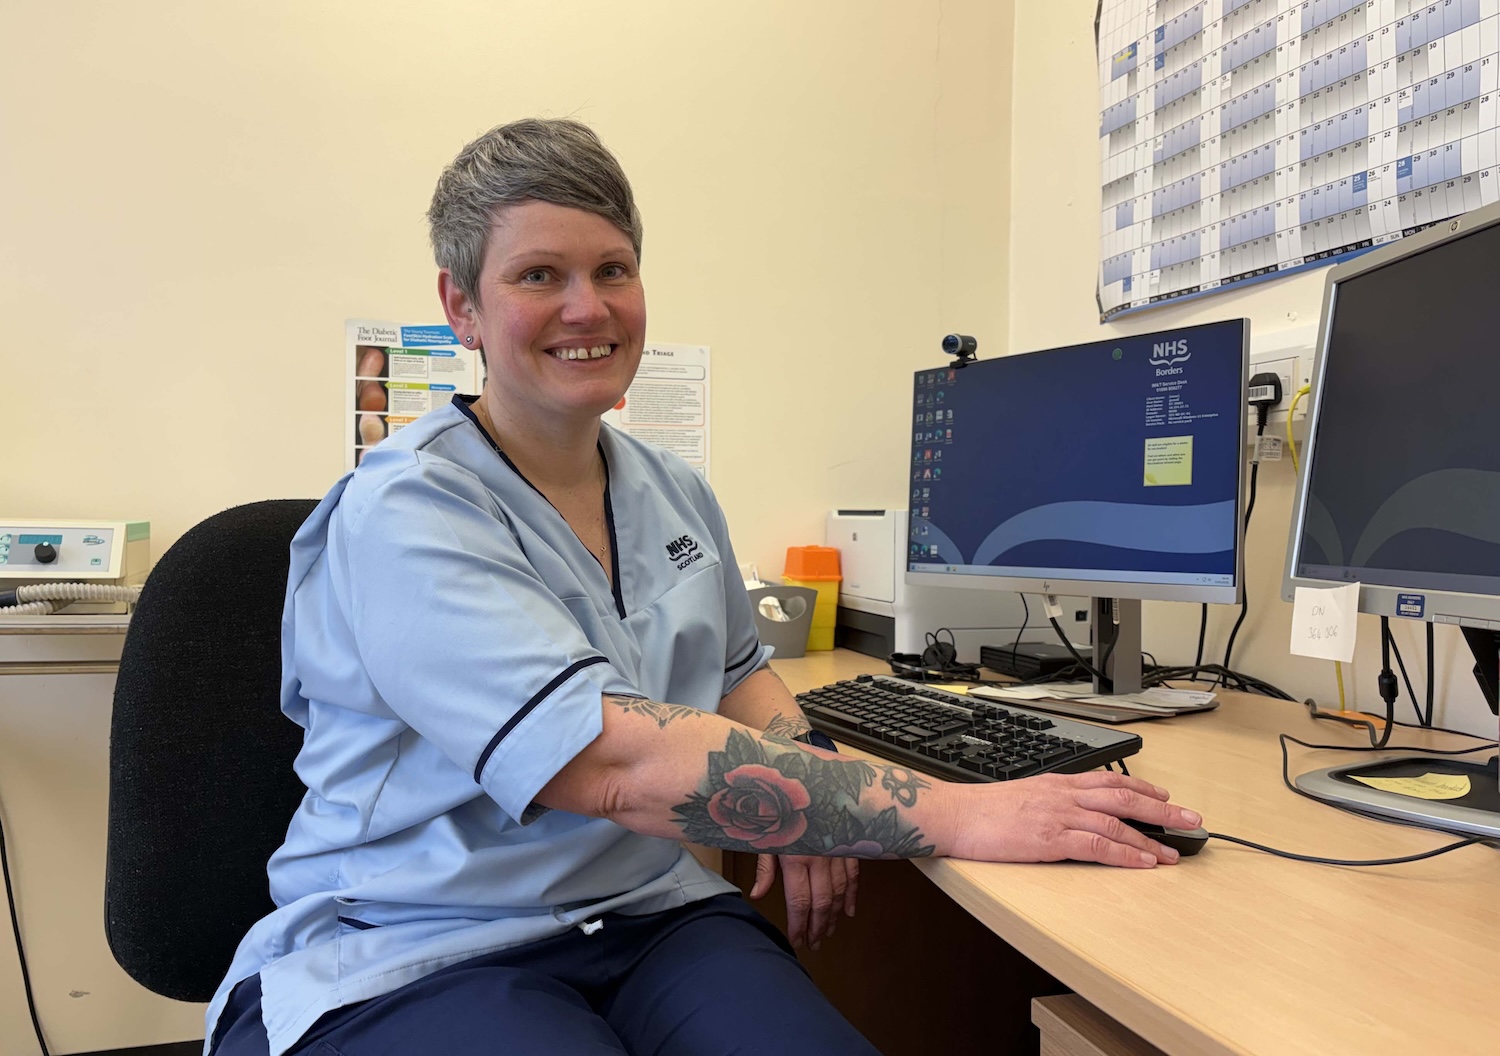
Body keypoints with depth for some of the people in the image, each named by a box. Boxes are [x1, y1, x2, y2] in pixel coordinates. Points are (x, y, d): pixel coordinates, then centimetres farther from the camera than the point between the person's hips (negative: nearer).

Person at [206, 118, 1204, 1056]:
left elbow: (739, 668, 21)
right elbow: (613, 760, -28)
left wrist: (805, 792, -2)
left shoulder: (676, 492, 8)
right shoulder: (405, 514, -16)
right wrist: (952, 813, -29)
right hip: (410, 958, -5)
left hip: (652, 918, 6)